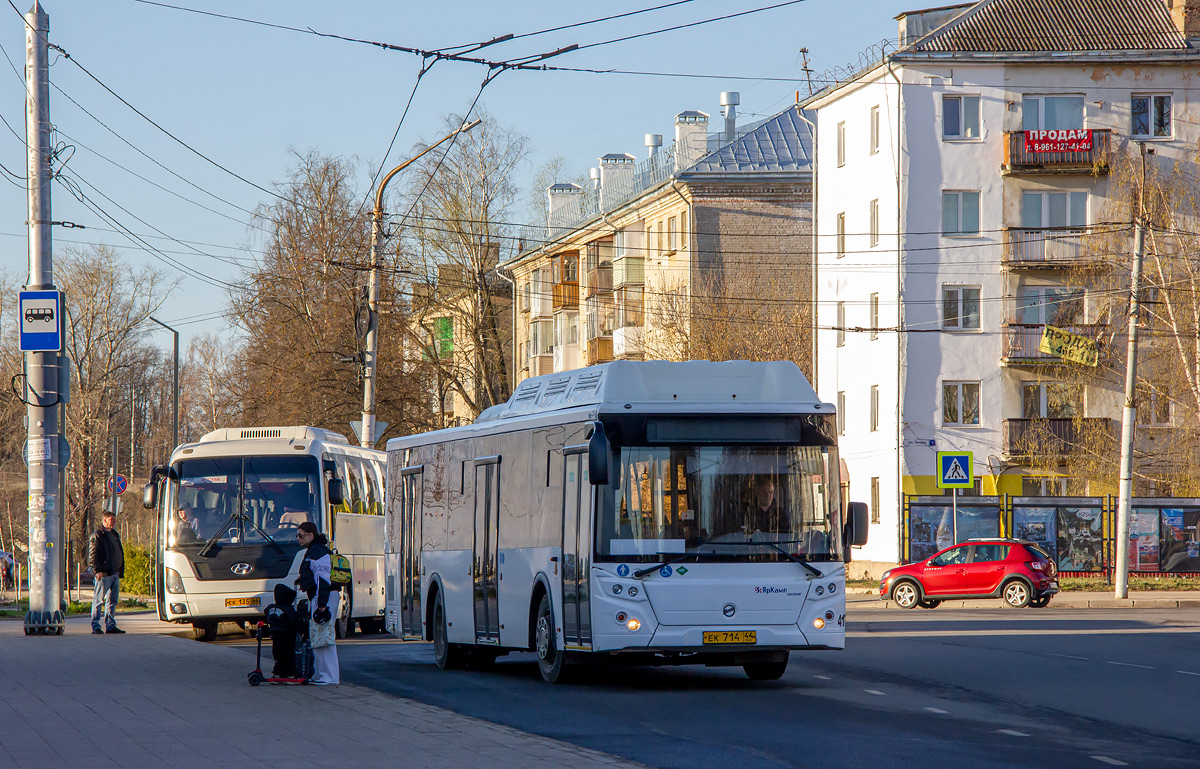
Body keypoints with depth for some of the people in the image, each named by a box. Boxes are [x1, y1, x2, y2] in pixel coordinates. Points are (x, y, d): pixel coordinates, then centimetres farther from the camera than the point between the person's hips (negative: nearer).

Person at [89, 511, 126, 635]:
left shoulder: (115, 535, 20)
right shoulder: (97, 535, -5)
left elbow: (120, 553, 25)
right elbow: (92, 554, -12)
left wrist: (121, 570, 18)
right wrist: (97, 570, -19)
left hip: (115, 573, 8)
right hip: (103, 574, -8)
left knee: (112, 601, 9)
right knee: (98, 601, -5)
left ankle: (110, 626, 14)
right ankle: (95, 627, -5)